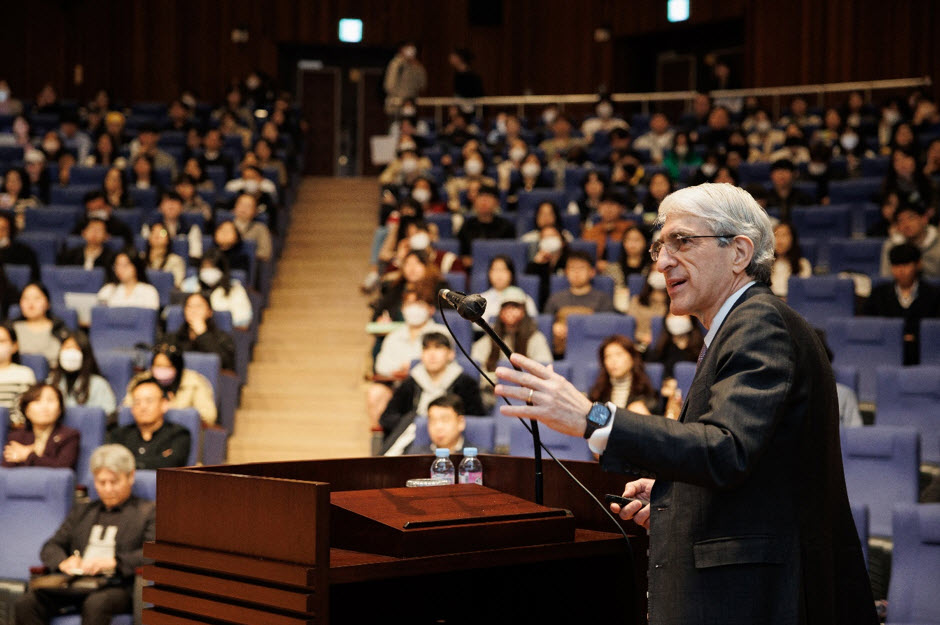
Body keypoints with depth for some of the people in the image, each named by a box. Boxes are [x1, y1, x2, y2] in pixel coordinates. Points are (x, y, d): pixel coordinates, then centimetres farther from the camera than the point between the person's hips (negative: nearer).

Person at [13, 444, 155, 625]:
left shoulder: (148, 512, 13)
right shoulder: (82, 510, 29)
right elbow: (51, 547, 21)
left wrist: (114, 562, -19)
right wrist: (63, 562, -3)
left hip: (117, 585, -4)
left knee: (95, 604, -39)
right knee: (25, 604, -23)